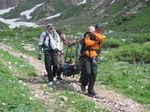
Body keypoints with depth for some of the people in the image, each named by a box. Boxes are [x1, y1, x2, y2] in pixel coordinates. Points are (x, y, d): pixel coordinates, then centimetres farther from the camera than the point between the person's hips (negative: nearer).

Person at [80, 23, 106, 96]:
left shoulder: (101, 36, 8)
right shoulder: (89, 35, -3)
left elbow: (101, 38, -18)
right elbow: (87, 42, -23)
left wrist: (94, 33, -11)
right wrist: (96, 41, -12)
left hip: (94, 57, 4)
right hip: (87, 56, -3)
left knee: (94, 73, -3)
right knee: (87, 72, -12)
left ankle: (91, 89, 10)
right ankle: (83, 84, 17)